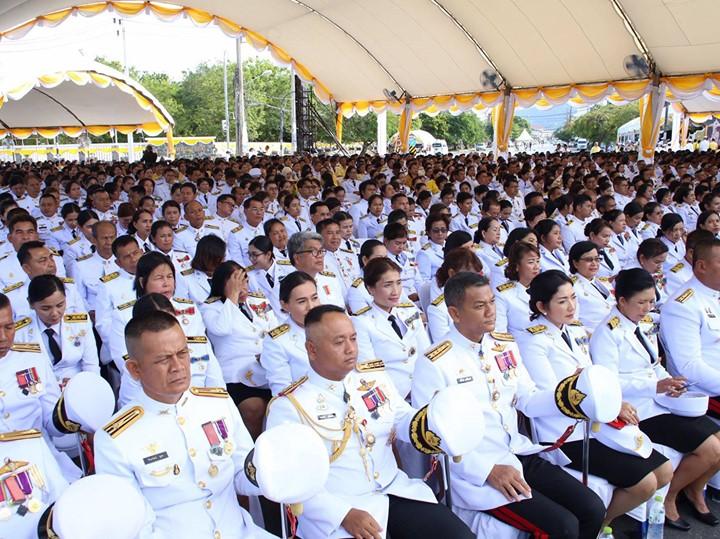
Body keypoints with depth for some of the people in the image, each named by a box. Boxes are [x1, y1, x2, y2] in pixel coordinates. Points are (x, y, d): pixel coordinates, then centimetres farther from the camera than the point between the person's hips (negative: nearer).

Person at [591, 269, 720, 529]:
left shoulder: (646, 325, 14)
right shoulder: (608, 333, -13)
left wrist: (669, 382, 2)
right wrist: (654, 386, -24)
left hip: (660, 400, 9)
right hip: (639, 411, -9)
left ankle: (694, 490, 25)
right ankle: (668, 497, 6)